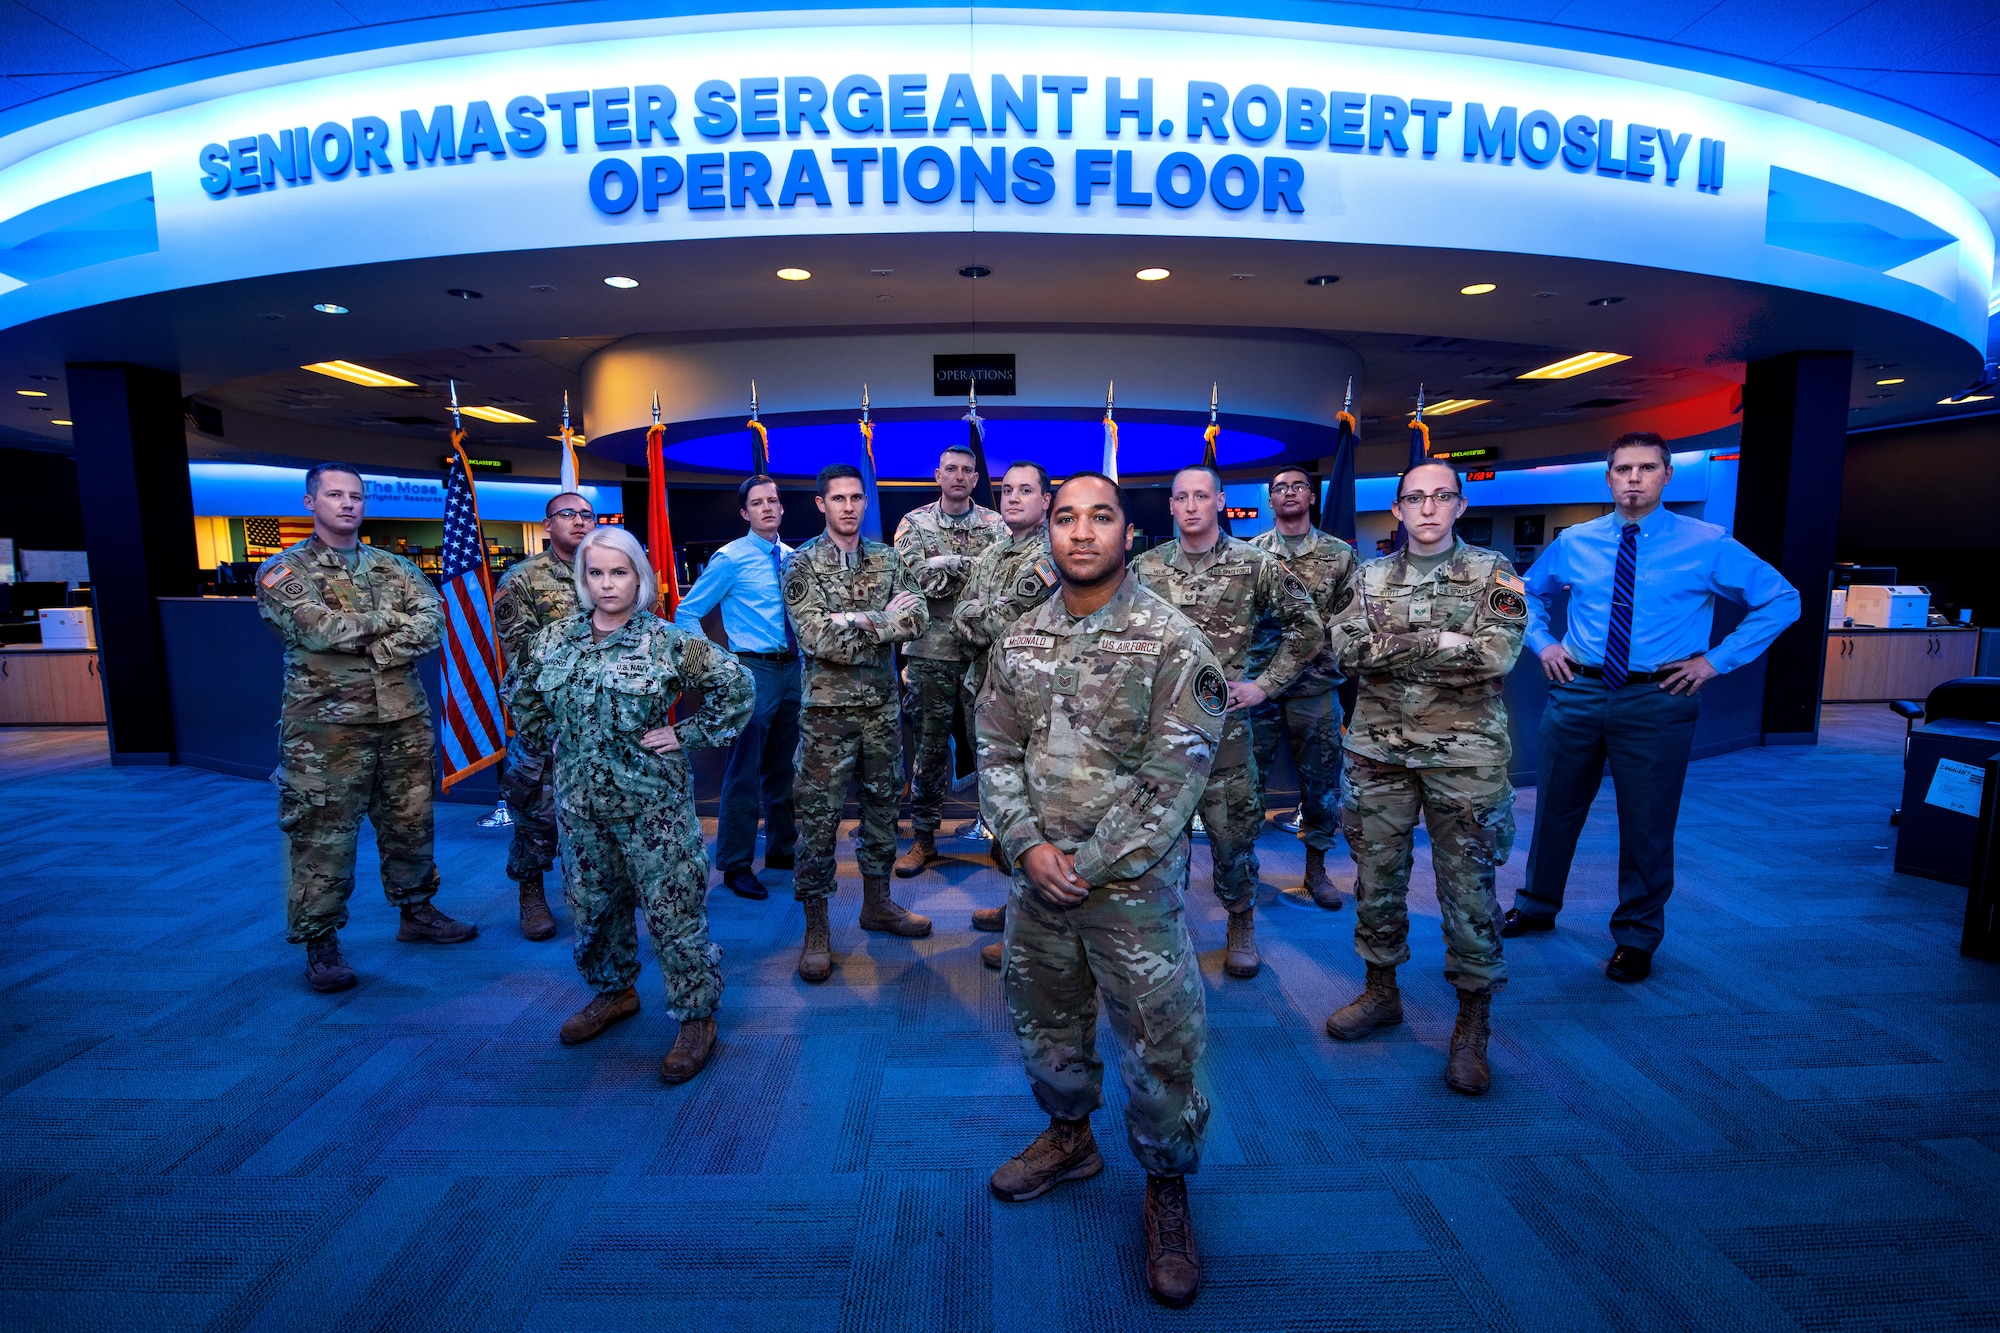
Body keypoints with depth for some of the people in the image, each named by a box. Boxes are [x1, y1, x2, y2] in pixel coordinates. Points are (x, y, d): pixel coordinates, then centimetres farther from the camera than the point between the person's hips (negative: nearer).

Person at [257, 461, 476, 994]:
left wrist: (360, 645, -15)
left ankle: (417, 910, 30)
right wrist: (391, 618, -6)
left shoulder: (396, 568, 11)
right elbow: (319, 630, -16)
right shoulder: (284, 570, 1)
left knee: (410, 823, 13)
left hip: (404, 719, 4)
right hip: (326, 725, -3)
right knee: (323, 836, 3)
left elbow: (432, 623, -5)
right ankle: (320, 943, 16)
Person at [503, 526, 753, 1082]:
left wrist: (688, 735, -9)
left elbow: (736, 685, -8)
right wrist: (550, 742, 11)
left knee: (673, 908, -1)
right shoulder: (554, 639, 4)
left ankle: (696, 1016, 15)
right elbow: (520, 694, 20)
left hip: (652, 803, -5)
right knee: (593, 903, 19)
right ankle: (613, 991, 42)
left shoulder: (666, 640, -9)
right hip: (580, 801, 5)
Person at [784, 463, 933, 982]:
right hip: (828, 709, -4)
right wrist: (884, 620, -12)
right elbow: (816, 639, -17)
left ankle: (877, 903, 32)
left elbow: (917, 619, -6)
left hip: (882, 705, 4)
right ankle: (816, 927, 15)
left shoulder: (888, 559, 6)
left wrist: (858, 619, -17)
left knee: (883, 804, 14)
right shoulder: (801, 564, -5)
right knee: (819, 816, 2)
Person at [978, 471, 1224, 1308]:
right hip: (1036, 880, 5)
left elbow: (1175, 778, -15)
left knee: (1160, 1045, 7)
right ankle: (1068, 1136, 48)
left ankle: (1167, 1191, 33)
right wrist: (1029, 845, -11)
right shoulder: (1019, 641, 3)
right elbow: (995, 751, 3)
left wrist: (1091, 866, -15)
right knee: (1043, 1019, 22)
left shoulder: (1173, 643, -13)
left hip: (1134, 887, -4)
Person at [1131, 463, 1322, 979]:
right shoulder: (1145, 567, 5)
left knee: (1233, 829, 6)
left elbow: (1306, 625, 4)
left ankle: (1242, 922, 30)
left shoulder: (1255, 565, -1)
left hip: (1223, 718, -2)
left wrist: (1266, 684, 0)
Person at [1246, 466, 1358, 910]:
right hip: (1258, 681, 0)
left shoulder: (1340, 554, 5)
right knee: (1248, 776, 7)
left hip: (1316, 685, 1)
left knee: (1321, 779, 9)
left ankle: (1316, 867, 26)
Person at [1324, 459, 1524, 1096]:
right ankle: (1381, 990, 31)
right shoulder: (1370, 577, 7)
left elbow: (1498, 655, -15)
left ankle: (1473, 1023, 22)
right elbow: (1347, 648, -9)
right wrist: (1443, 643, -15)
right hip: (1378, 751, 3)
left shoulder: (1492, 572, 0)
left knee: (1468, 887, 5)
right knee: (1377, 877, 12)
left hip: (1464, 755, -2)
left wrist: (1396, 648, -13)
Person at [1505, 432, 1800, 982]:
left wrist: (1716, 659, -4)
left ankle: (1636, 938, 27)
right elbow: (1528, 593, 21)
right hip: (1576, 693, 2)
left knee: (1647, 826, 8)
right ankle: (1536, 908, 33)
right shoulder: (1573, 543, 4)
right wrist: (1542, 643, 7)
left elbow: (1782, 600, 4)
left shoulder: (1708, 544, -2)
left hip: (1658, 701, -2)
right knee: (1556, 809, 14)